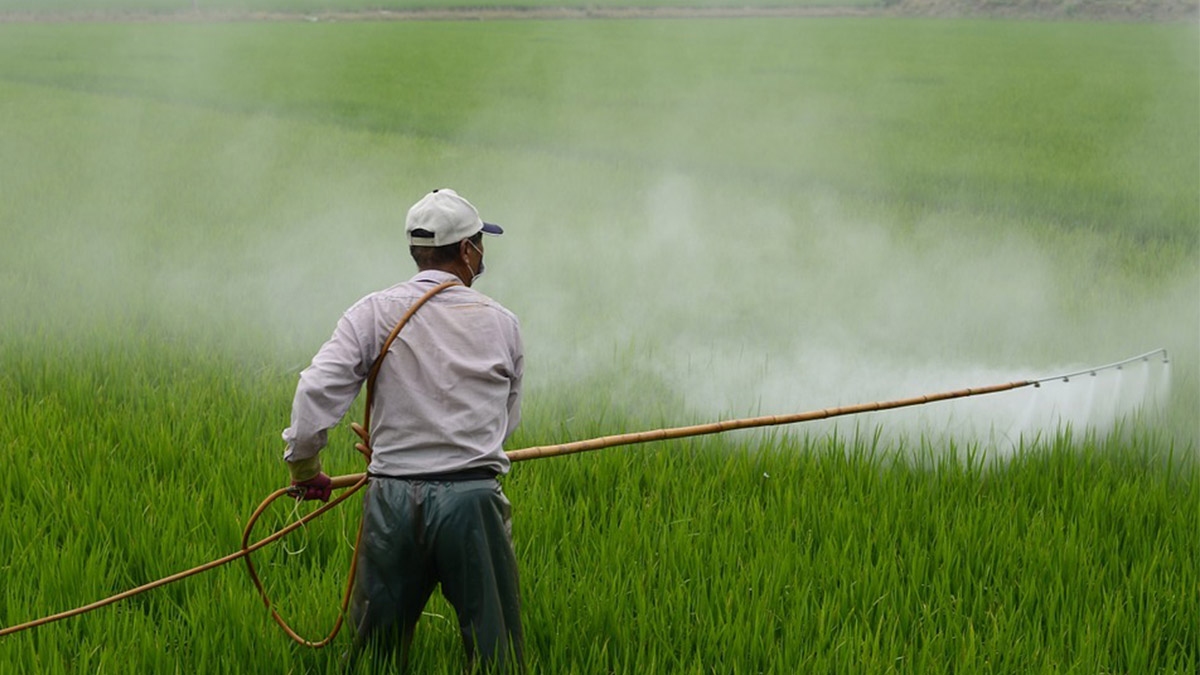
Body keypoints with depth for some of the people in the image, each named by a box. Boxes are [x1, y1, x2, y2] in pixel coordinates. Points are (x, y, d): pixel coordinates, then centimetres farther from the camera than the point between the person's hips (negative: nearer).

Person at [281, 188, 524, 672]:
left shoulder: (375, 314, 0)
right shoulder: (500, 323, 4)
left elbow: (317, 390, -9)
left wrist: (303, 463, 5)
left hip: (394, 501, 1)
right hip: (474, 500, -1)